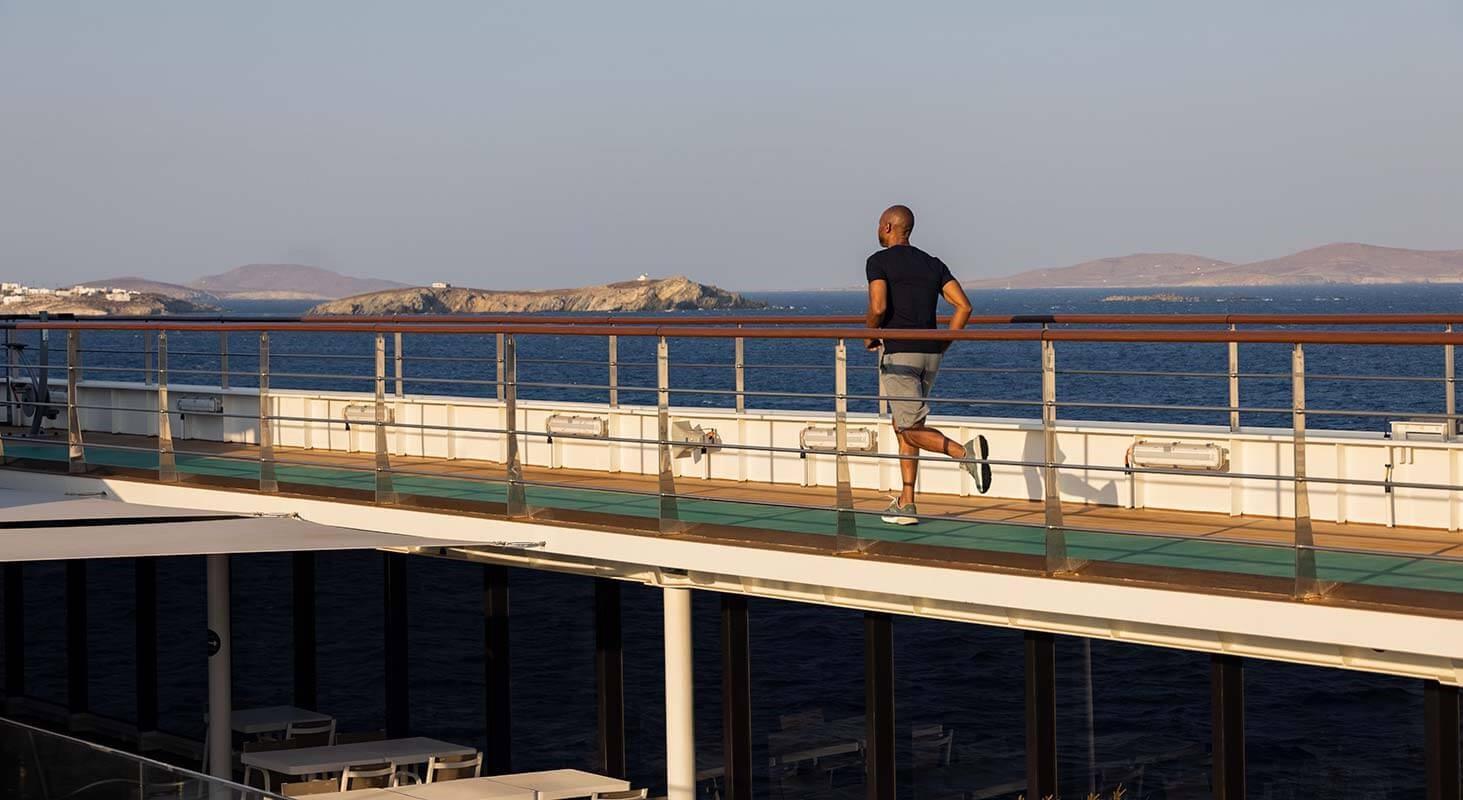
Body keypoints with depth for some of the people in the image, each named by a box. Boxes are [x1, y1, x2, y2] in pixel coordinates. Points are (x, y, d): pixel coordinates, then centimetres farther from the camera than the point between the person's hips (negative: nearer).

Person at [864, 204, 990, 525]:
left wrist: (869, 336, 2)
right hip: (930, 355, 7)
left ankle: (966, 452, -32)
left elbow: (878, 307, -18)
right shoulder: (933, 264, 14)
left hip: (898, 353, -7)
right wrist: (942, 347, 11)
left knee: (912, 431, -5)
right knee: (902, 426, 17)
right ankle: (906, 504, 15)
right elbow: (964, 306, 4)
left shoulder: (879, 261, -3)